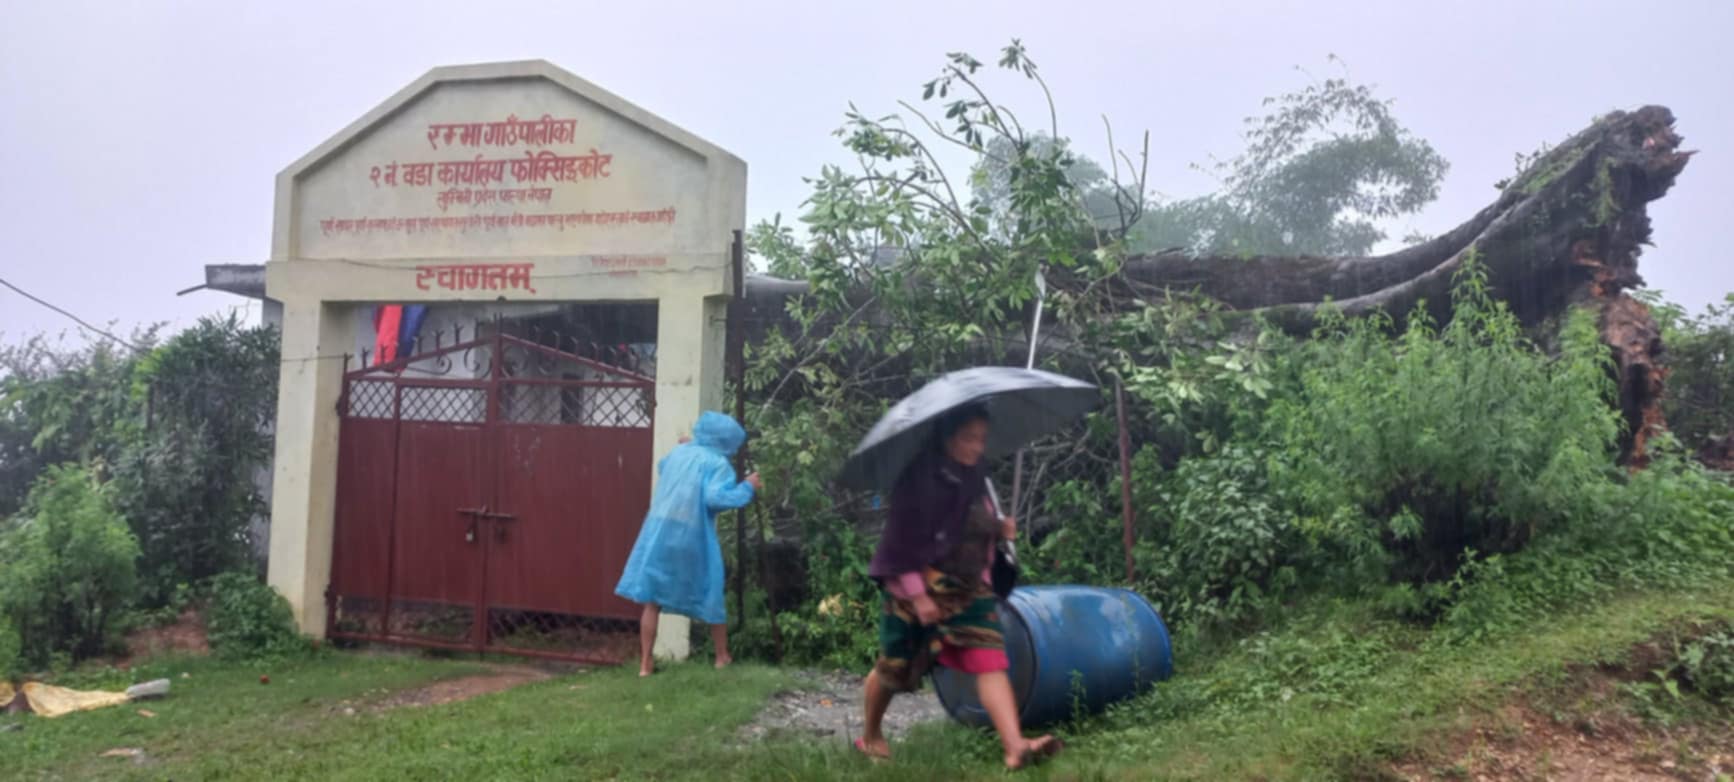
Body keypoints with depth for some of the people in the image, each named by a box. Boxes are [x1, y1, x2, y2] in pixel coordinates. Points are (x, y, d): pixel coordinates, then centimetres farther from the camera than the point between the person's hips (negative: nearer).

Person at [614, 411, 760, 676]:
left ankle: (645, 663, 3)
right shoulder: (717, 463, -5)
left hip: (659, 531, 4)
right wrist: (747, 488, -7)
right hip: (692, 536, -4)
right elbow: (715, 497, -19)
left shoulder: (677, 453, 14)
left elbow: (662, 469, 34)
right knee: (712, 596, 14)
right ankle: (722, 656, 26)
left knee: (653, 600, 6)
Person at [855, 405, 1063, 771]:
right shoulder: (918, 478, -16)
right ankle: (869, 736, 33)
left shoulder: (975, 478, 6)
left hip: (971, 588, 6)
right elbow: (902, 537, -18)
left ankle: (1015, 747, -21)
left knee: (990, 660, -12)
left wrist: (999, 527, -1)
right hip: (921, 588, -6)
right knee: (894, 667, 9)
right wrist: (917, 594, -21)